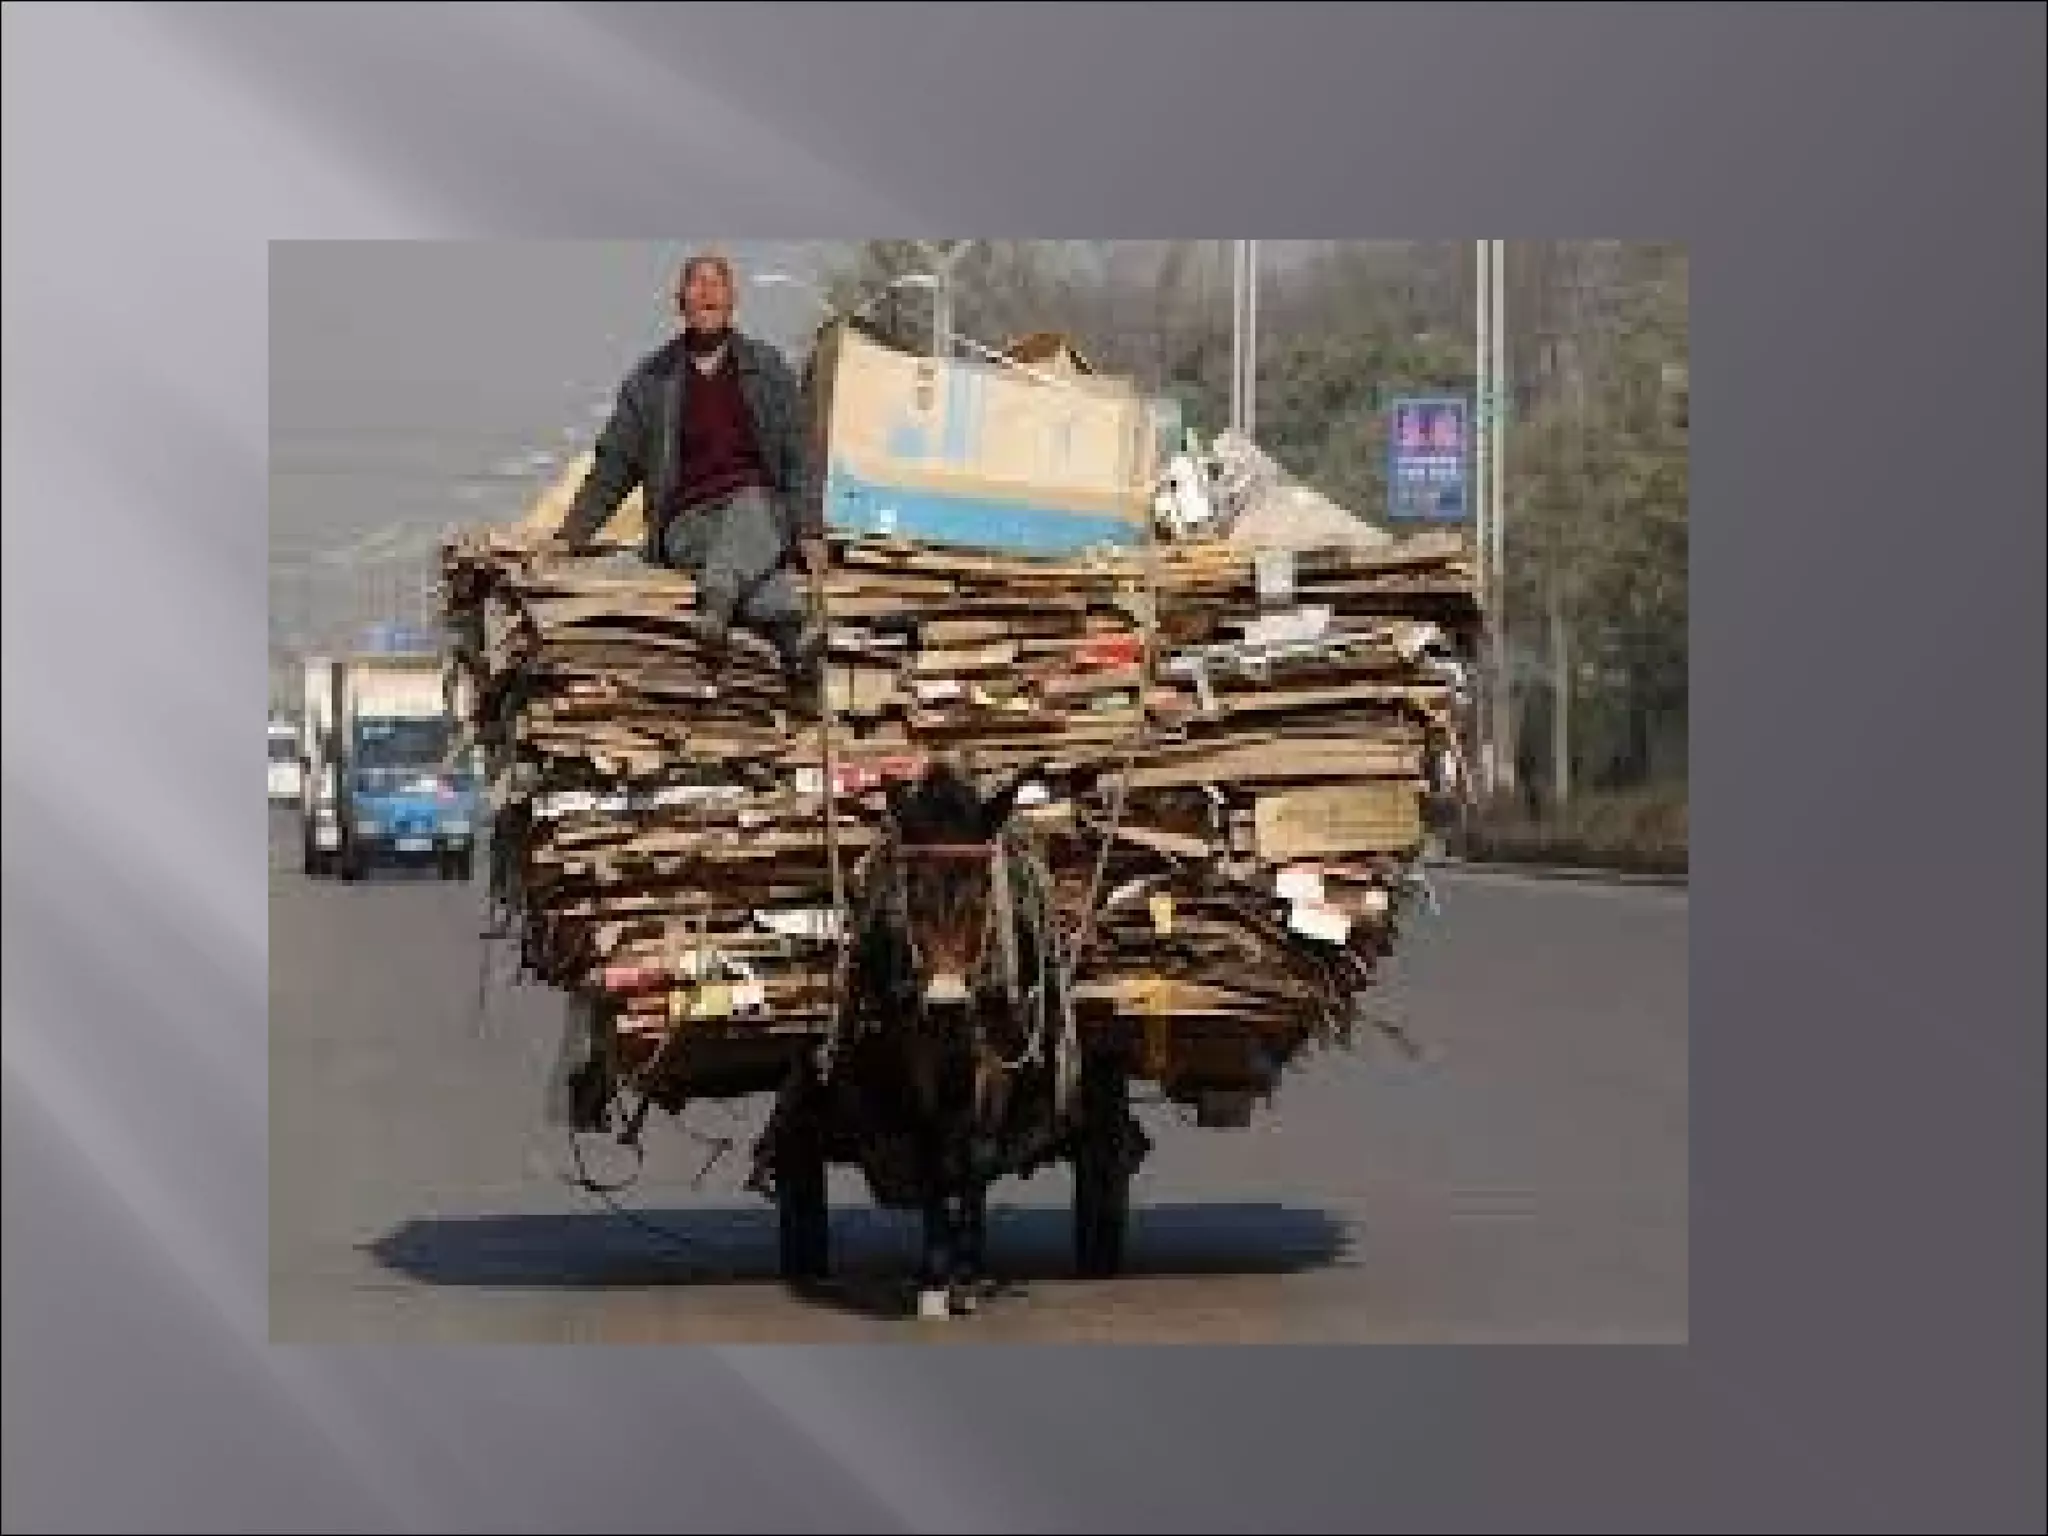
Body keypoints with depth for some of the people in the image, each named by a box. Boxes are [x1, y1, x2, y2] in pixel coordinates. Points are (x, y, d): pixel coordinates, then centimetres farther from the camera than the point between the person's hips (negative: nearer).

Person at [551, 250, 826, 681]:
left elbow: (797, 456, 13)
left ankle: (715, 602, -66)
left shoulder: (767, 368, 15)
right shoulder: (652, 379, 15)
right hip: (689, 523, 0)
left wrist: (809, 531, 2)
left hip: (760, 508, 0)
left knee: (752, 509, -41)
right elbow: (614, 465, 19)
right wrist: (572, 535, 14)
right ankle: (795, 636, -63)